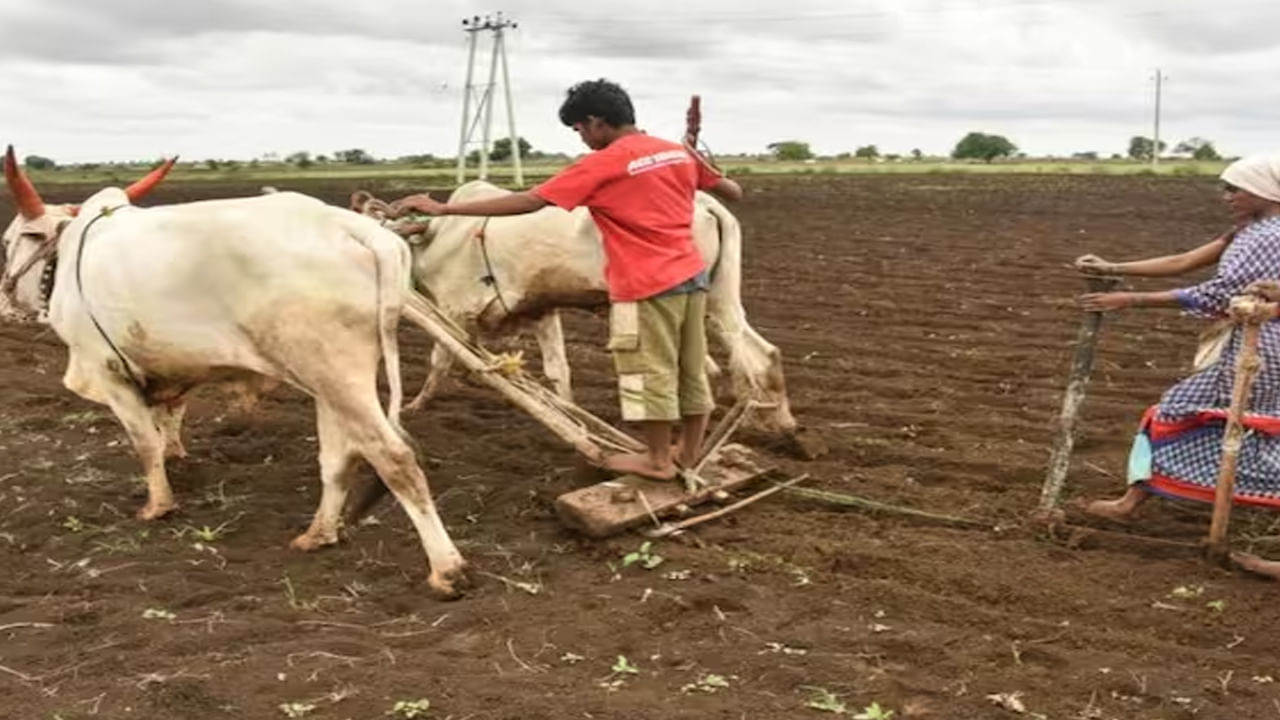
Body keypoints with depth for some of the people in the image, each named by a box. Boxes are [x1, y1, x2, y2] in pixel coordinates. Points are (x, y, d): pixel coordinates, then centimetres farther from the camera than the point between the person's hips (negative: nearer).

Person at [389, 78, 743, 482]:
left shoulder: (601, 164, -11)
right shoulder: (677, 151, 8)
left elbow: (529, 202, -16)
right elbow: (733, 193, 17)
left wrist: (444, 209, -14)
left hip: (648, 284, -8)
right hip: (692, 274, 8)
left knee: (652, 371, 4)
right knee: (691, 369, 15)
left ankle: (658, 460, 14)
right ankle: (689, 452, 26)